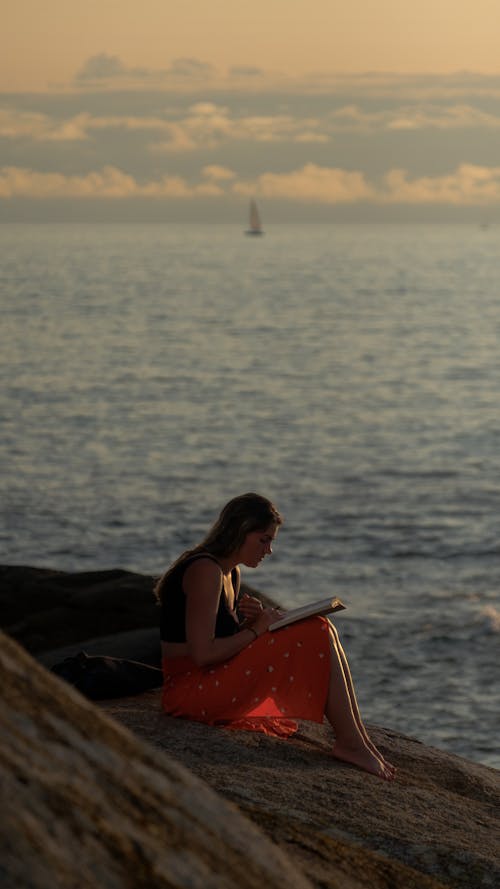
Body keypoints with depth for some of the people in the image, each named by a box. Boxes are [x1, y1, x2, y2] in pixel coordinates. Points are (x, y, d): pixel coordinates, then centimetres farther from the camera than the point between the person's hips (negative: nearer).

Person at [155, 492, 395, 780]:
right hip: (190, 688, -10)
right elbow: (202, 654, -23)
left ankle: (362, 740, -2)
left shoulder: (230, 573, 16)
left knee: (322, 632, 5)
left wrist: (252, 621, 0)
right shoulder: (205, 571, -16)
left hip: (212, 685, 10)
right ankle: (350, 743, -11)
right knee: (317, 634, -15)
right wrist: (255, 629, -12)